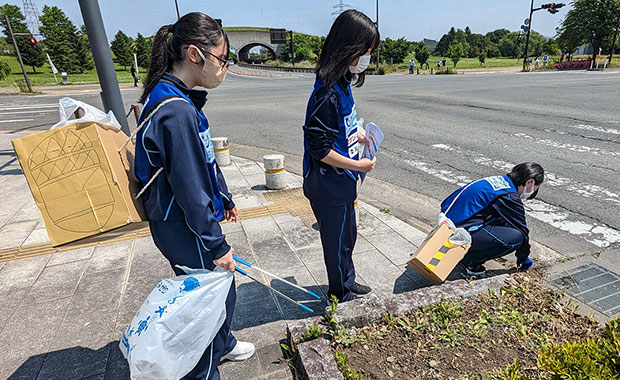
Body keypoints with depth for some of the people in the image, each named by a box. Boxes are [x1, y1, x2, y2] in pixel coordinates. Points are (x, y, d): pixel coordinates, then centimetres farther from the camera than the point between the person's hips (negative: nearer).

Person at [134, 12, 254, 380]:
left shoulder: (179, 100, 6)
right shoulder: (177, 112, -27)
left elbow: (205, 162, 15)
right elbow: (190, 191, -25)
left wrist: (225, 199, 23)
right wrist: (216, 246, -17)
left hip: (187, 223, 10)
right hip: (185, 229, -10)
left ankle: (221, 344, 52)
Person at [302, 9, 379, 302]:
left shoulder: (342, 84, 5)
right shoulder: (328, 94, -26)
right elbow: (320, 150, -25)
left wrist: (357, 137, 6)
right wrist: (359, 165, -17)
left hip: (341, 183, 9)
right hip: (329, 189, -9)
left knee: (347, 235, 24)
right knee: (338, 241, 11)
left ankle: (347, 282, 48)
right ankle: (342, 295, 36)